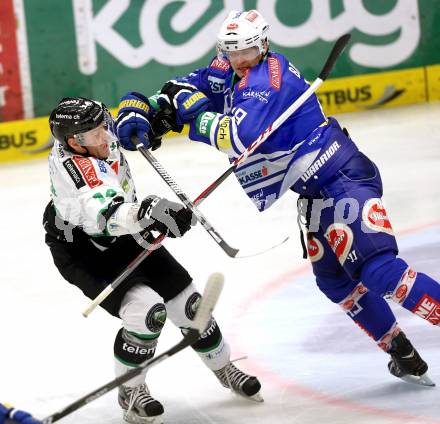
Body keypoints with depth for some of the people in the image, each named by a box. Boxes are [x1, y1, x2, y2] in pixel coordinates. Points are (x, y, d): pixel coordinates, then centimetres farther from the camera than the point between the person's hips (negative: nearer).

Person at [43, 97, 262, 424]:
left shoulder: (93, 129, -14)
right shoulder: (71, 166, -36)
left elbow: (131, 106, 11)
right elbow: (105, 215, -53)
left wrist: (140, 119, -8)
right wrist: (143, 213, -70)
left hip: (127, 236, 8)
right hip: (82, 252, -8)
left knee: (188, 303, 8)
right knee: (147, 311, -23)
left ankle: (224, 367, 32)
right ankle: (130, 392, 0)